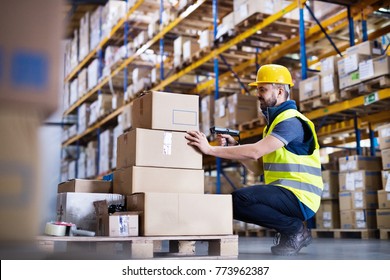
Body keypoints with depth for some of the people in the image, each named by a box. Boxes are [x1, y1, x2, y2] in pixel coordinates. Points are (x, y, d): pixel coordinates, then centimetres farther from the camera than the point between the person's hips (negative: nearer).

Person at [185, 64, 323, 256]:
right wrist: (233, 147, 1)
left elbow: (255, 152, -26)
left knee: (240, 198, -27)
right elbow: (258, 168, 14)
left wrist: (210, 149, -25)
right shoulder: (274, 122, 19)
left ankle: (295, 229, -7)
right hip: (282, 194, 10)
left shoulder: (292, 121, -13)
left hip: (299, 197, -10)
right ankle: (290, 228, 8)